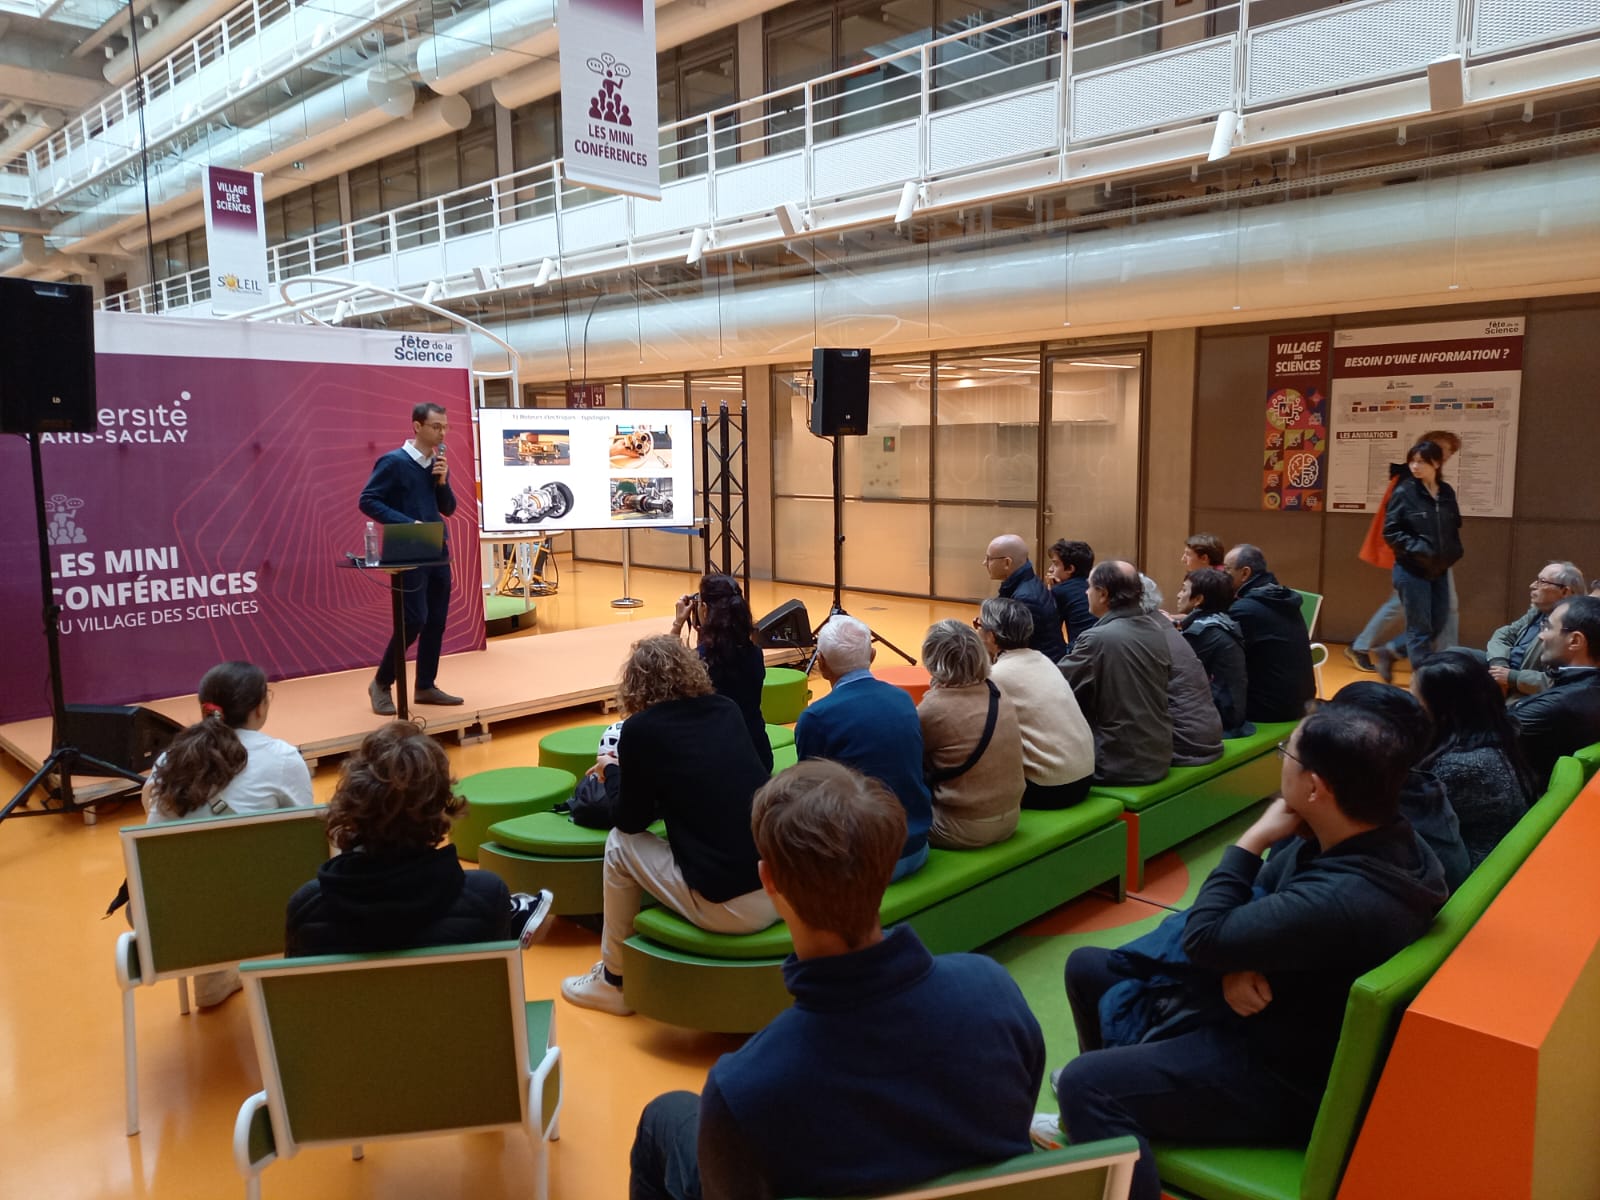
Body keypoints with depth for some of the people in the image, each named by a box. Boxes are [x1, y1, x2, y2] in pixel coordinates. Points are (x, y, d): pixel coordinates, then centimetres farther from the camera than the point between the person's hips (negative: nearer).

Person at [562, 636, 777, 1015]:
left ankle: (614, 982, 29)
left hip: (730, 908, -6)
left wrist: (616, 771, 25)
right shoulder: (728, 709, 11)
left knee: (620, 843, 15)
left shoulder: (640, 728, -4)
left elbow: (631, 821, 6)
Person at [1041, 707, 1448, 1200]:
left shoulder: (1339, 902, -37)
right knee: (1087, 967, 15)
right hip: (1280, 1009, 10)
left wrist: (1253, 839, -19)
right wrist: (1237, 963, -16)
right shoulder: (1379, 836, -7)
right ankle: (1102, 1116, 37)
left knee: (1082, 1084, -22)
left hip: (1285, 1073, -10)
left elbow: (1203, 937, -25)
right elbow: (1258, 901, 4)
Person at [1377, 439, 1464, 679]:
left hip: (1439, 570, 6)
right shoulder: (1404, 492, -10)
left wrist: (1454, 552, 3)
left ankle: (1388, 652, 26)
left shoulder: (1447, 492, 5)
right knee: (1420, 628, -1)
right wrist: (1418, 549, -20)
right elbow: (1391, 532, -10)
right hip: (1412, 571, -6)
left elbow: (1454, 527, 18)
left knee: (1437, 625, 10)